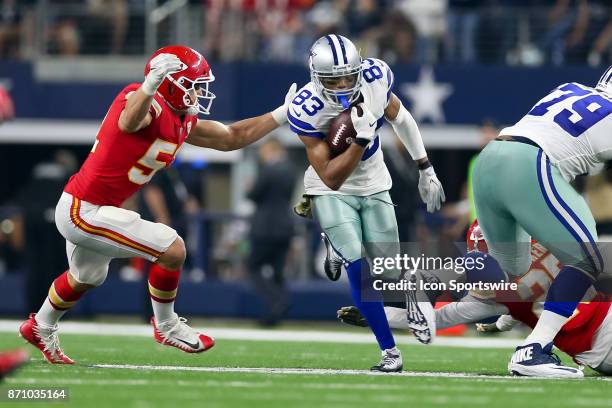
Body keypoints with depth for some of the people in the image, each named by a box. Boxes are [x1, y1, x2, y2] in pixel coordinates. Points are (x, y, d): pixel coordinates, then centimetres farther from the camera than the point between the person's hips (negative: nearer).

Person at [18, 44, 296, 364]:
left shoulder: (182, 123, 7)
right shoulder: (150, 107, -22)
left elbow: (233, 138, 19)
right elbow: (130, 121, -48)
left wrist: (282, 114, 16)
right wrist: (151, 85, -68)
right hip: (84, 211, -11)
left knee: (86, 277, 35)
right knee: (172, 249, -12)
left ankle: (40, 328, 59)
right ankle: (166, 325, 10)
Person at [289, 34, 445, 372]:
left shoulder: (376, 77, -21)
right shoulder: (307, 109, -31)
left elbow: (399, 117, 3)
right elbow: (331, 178, -29)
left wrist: (425, 169, 9)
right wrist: (361, 139, -42)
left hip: (374, 185, 4)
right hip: (332, 190, -4)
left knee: (389, 271, -1)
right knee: (360, 270, -18)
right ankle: (389, 350, -2)